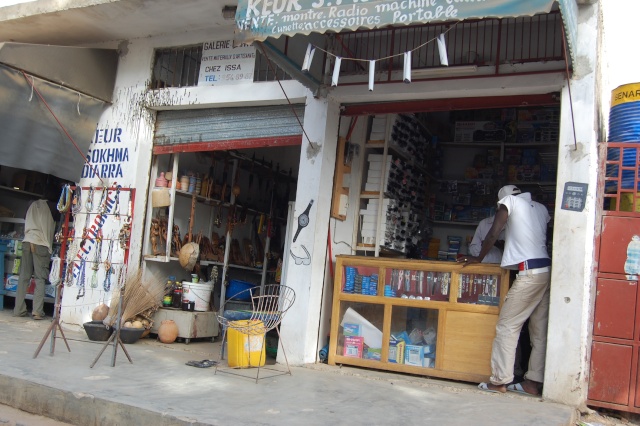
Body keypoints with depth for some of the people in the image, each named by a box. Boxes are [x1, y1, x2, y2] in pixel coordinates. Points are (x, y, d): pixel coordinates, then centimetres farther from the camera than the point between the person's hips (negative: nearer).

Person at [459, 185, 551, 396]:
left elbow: (493, 233, -3)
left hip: (529, 273, -7)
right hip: (546, 270, 8)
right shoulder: (541, 208, 20)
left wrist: (479, 258, 8)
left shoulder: (509, 200, 3)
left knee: (507, 326, -4)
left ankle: (500, 380, -5)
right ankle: (534, 382, 10)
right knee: (539, 331, 7)